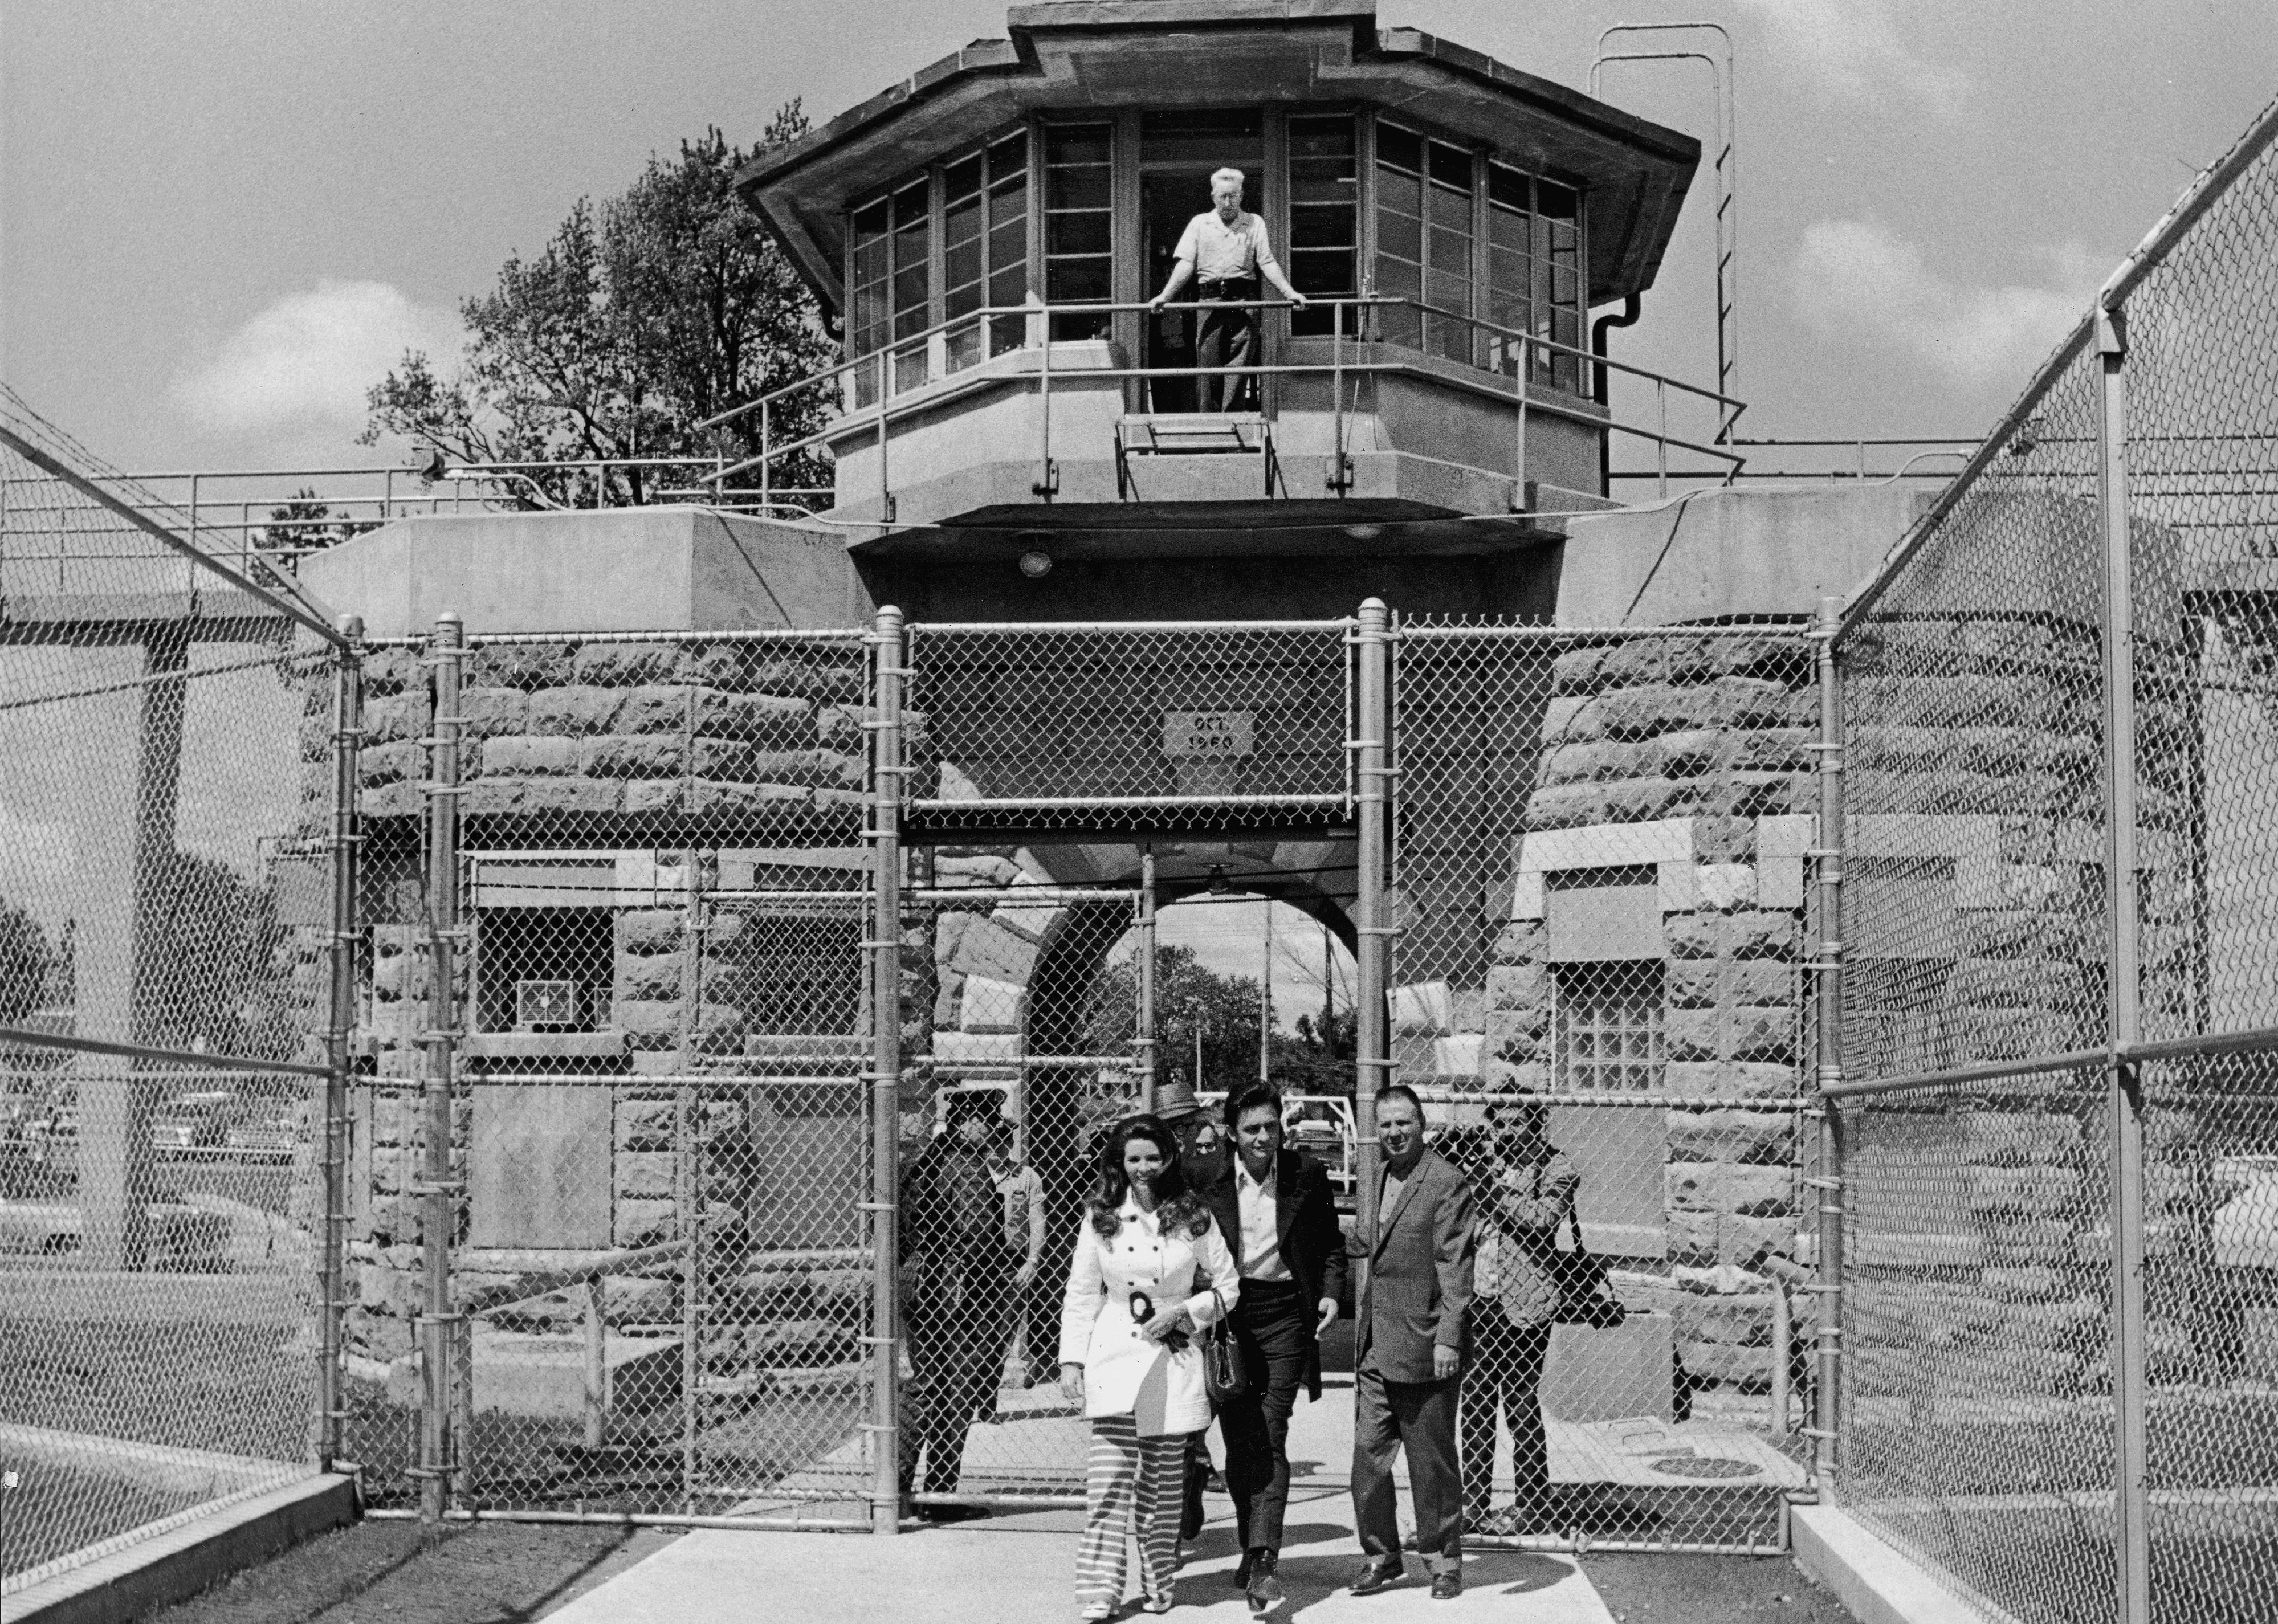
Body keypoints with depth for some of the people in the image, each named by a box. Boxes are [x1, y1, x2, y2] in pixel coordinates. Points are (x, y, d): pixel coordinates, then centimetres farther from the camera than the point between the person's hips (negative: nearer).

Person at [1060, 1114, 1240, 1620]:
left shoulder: (1193, 1218, 2)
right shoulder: (1100, 1218, 3)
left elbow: (1228, 1286, 8)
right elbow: (1081, 1294, 7)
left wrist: (1183, 1312, -7)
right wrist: (1071, 1359, 1)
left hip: (1173, 1356, 0)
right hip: (1114, 1355, 0)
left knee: (1163, 1477, 6)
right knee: (1109, 1474, -9)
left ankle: (1159, 1583, 19)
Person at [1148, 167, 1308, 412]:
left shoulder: (1254, 223, 14)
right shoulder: (1200, 223, 14)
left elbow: (1267, 262, 6)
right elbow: (1186, 263, 6)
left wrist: (1289, 293, -7)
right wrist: (1165, 295, -8)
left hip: (1244, 302, 0)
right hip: (1210, 300, 0)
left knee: (1238, 366, -7)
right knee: (1207, 365, -3)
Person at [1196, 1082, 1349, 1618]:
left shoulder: (1306, 1175, 2)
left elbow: (1331, 1242, 13)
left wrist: (1331, 1291, -1)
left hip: (1284, 1316, -1)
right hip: (1226, 1316, 1)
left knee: (1270, 1440, -10)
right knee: (1239, 1442, 6)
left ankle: (1261, 1563, -16)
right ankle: (1252, 1544, 24)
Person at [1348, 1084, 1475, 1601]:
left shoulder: (1447, 1183, -10)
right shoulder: (1380, 1181, 13)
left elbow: (1454, 1266, -14)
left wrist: (1448, 1338, -18)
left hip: (1422, 1347, -7)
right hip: (1374, 1348, 7)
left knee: (1432, 1462, 4)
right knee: (1368, 1457, 7)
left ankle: (1443, 1561, 17)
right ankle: (1381, 1557, 19)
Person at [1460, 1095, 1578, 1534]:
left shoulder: (1555, 1169, -1)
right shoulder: (1485, 1163, 16)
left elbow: (1543, 1219, -16)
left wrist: (1496, 1190, -17)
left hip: (1524, 1303, -6)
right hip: (1476, 1300, 6)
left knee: (1522, 1407, -2)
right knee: (1474, 1405, 8)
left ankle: (1530, 1507, 7)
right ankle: (1473, 1502, 16)